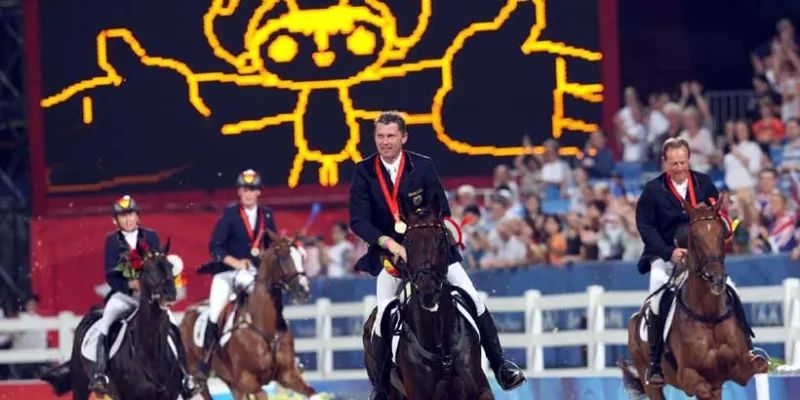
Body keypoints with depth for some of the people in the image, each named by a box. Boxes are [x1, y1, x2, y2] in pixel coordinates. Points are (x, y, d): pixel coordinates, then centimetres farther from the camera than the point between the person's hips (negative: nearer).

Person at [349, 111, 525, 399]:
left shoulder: (423, 166, -4)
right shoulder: (364, 172, -7)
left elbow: (442, 211, -2)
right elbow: (358, 220, -14)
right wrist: (388, 242, -28)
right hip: (389, 252, -1)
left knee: (472, 298, -5)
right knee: (384, 316, -14)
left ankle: (500, 365, 7)